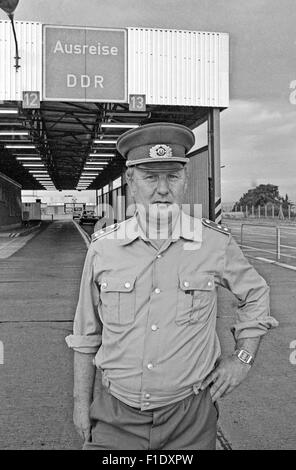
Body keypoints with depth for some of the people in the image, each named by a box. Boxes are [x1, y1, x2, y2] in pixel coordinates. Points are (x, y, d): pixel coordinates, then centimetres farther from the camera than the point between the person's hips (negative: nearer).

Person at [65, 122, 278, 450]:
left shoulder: (216, 244, -8)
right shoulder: (102, 248, -6)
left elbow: (255, 295, 11)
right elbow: (86, 335, 4)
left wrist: (243, 357, 3)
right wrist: (81, 400, 7)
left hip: (189, 416, 0)